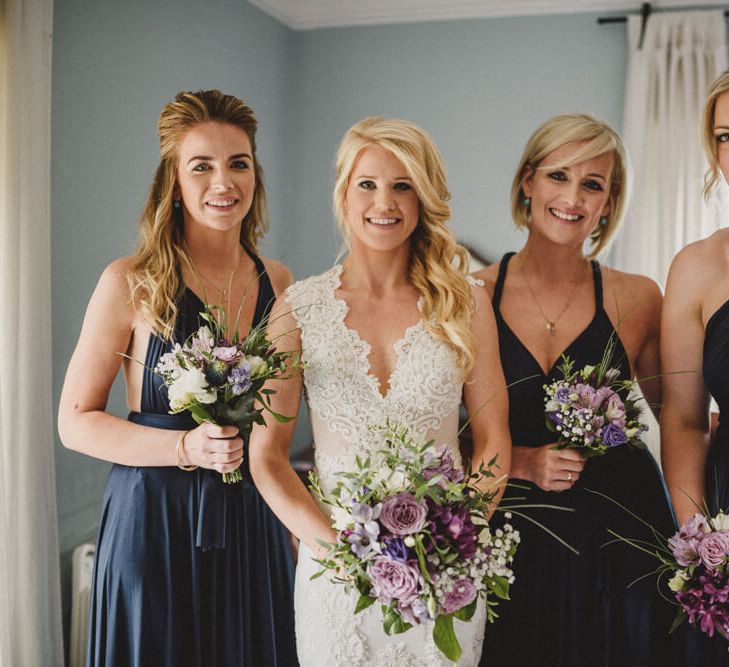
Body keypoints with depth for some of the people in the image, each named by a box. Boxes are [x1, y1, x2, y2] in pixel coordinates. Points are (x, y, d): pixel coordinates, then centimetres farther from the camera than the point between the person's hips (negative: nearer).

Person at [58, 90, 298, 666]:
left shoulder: (277, 282, 4)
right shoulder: (131, 284, -9)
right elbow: (76, 421, -7)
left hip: (254, 520, 4)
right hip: (157, 518, -4)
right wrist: (185, 448, -18)